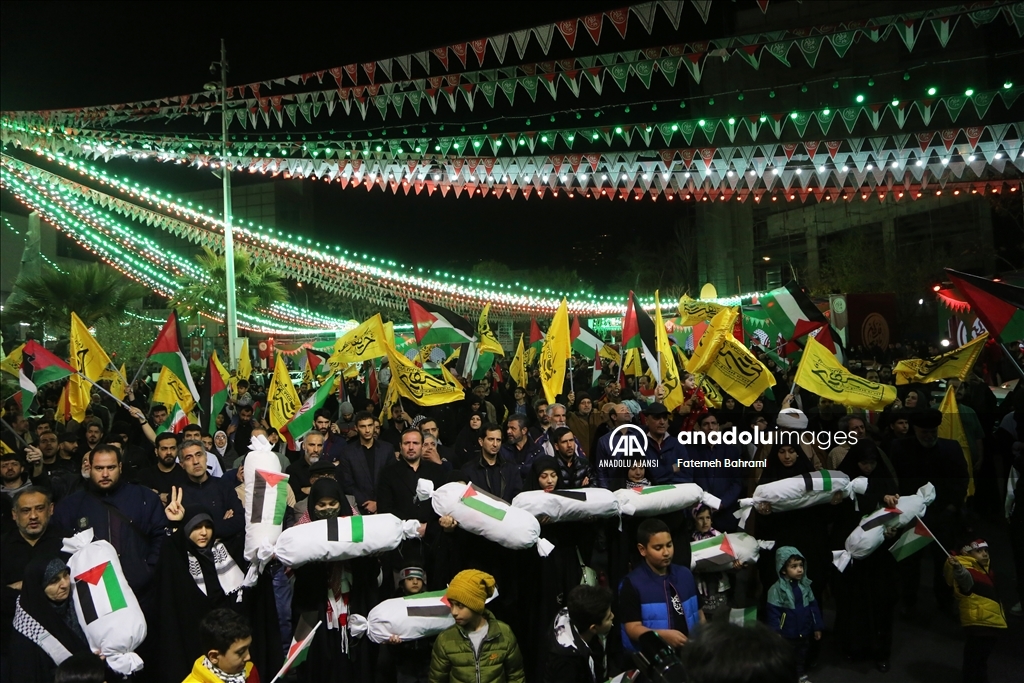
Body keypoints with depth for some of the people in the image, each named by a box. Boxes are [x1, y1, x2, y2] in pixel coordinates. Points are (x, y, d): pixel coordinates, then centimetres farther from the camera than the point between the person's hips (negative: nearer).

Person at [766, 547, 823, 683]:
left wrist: (817, 627, 10)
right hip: (787, 635, -5)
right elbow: (773, 613, -17)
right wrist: (775, 633, -17)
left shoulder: (805, 585, -2)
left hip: (804, 632, 5)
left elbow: (813, 606, 7)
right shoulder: (777, 589, -19)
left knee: (802, 655, 21)